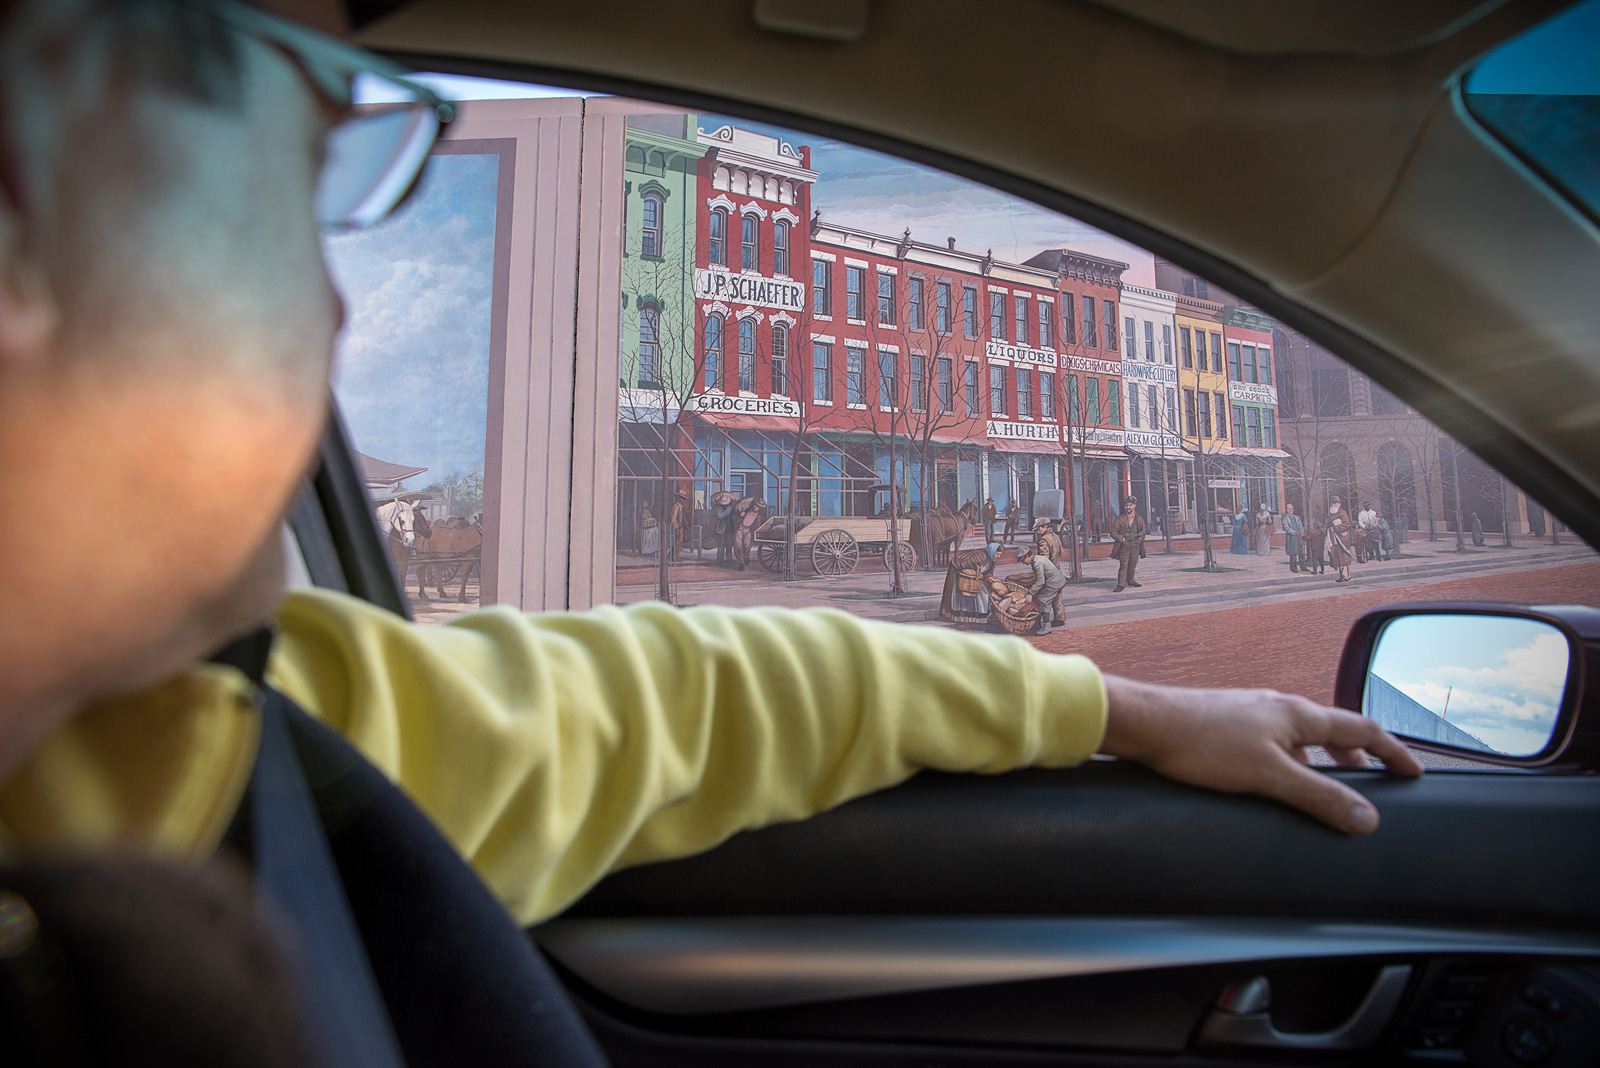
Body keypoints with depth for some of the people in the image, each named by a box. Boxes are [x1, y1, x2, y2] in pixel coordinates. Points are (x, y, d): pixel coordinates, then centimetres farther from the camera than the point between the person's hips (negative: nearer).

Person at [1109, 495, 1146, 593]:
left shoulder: (1139, 519, 9)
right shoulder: (1119, 519, -2)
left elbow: (1143, 530, 21)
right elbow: (1113, 532, -1)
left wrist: (1140, 536, 0)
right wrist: (1122, 539, -12)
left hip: (1135, 545, 4)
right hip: (1124, 545, -4)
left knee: (1133, 563, 12)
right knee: (1123, 564, -8)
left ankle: (1130, 580, 31)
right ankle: (1121, 584, -8)